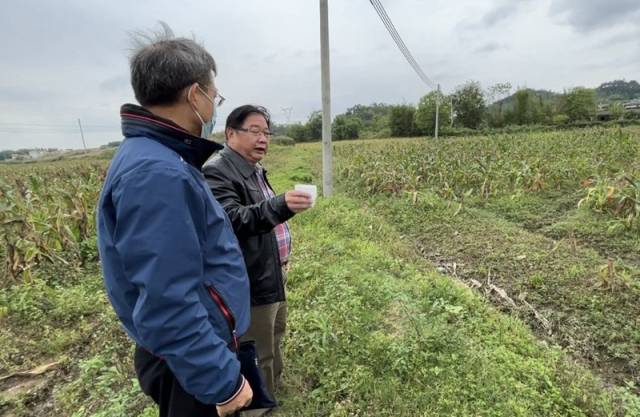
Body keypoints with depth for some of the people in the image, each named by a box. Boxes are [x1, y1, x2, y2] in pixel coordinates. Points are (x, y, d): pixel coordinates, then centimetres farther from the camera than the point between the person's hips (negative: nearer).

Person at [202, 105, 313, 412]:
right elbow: (234, 219, -36)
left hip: (271, 275, 11)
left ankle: (273, 383, 53)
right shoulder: (216, 172, -21)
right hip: (251, 283, -10)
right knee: (258, 354, 7)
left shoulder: (254, 170, 10)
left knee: (274, 335, 29)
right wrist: (280, 205, -50)